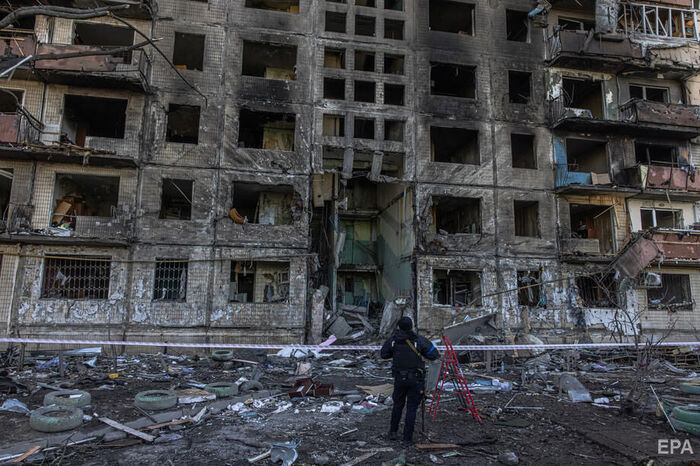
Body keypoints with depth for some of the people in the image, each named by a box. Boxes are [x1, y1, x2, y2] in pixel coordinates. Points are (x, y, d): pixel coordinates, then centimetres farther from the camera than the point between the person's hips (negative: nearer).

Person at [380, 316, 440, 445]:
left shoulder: (393, 340, -5)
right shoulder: (420, 340, -13)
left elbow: (383, 355, 7)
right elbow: (434, 355, -9)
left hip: (399, 378, 2)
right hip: (415, 379, -2)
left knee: (398, 405, 20)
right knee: (411, 408, 6)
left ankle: (393, 432, 30)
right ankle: (407, 438, 10)